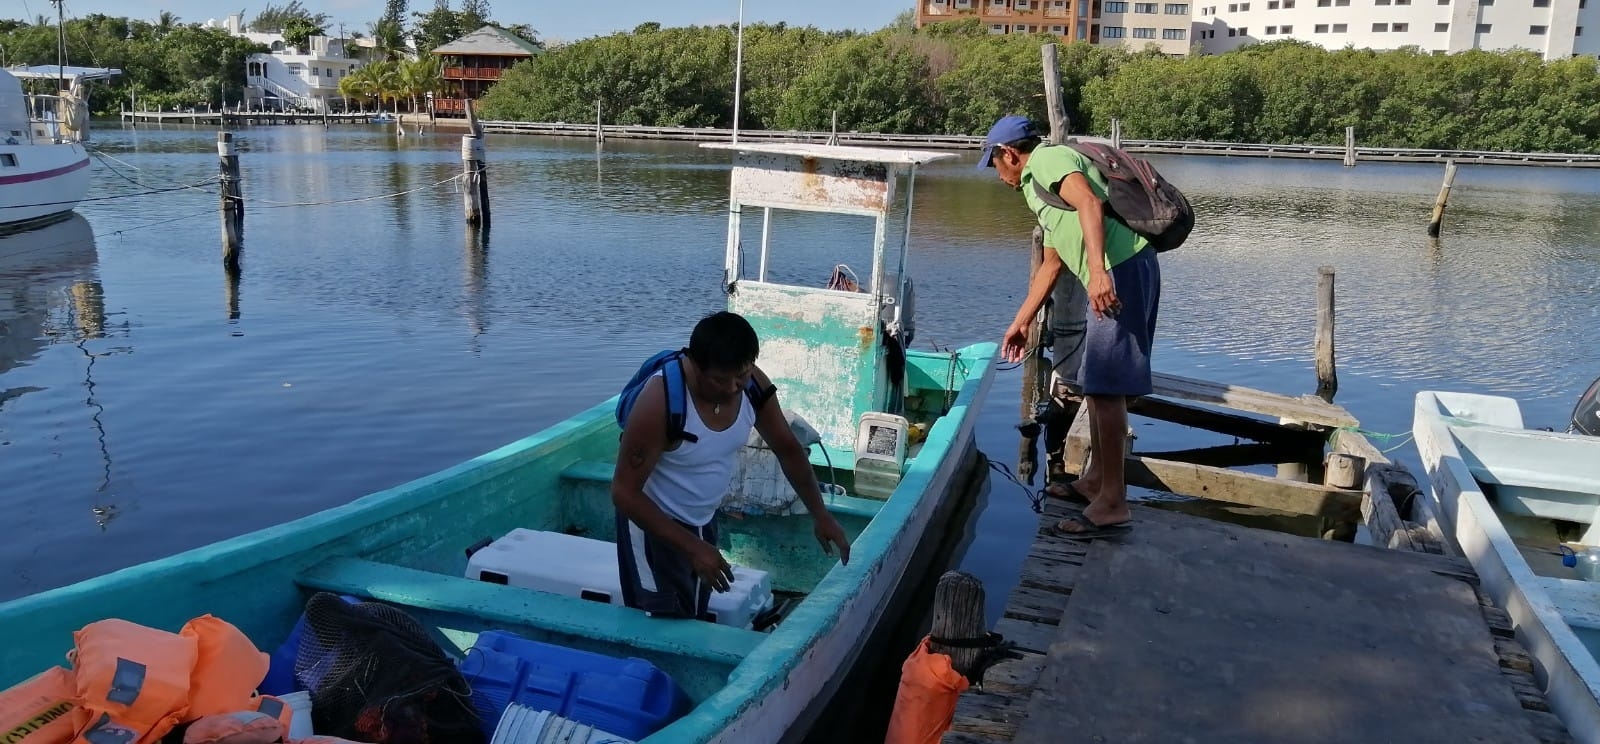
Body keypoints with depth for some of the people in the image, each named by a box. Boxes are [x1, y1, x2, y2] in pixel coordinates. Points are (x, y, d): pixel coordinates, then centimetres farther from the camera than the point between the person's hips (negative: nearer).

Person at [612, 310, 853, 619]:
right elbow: (625, 492, -27)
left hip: (704, 519, 6)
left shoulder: (754, 385, -16)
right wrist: (692, 546, -30)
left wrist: (820, 514, -3)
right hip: (654, 521, -6)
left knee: (693, 623, 16)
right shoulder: (661, 402, -32)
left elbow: (788, 449, 1)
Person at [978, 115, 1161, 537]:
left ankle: (1112, 505, -6)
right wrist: (1021, 322, 38)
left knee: (1106, 386, -10)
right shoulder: (1041, 187, 28)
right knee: (1096, 381, 18)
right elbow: (1051, 264, 34)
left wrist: (1098, 270, -32)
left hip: (1121, 268, -10)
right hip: (1115, 275, 10)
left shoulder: (1048, 159, -2)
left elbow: (1090, 203, -21)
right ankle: (1095, 480, 30)